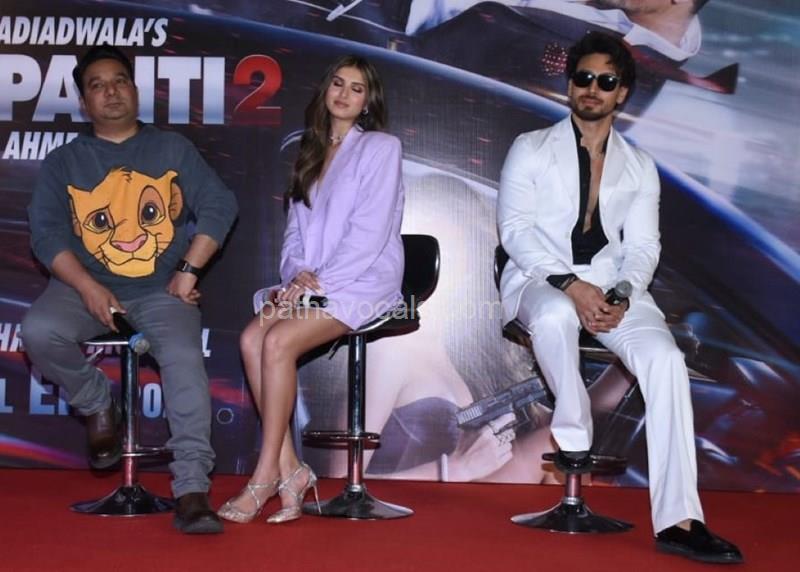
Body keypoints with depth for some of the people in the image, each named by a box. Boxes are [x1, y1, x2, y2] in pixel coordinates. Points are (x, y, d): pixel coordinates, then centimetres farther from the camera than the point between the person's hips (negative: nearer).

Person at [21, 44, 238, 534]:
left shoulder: (173, 149, 14)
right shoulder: (64, 162, 14)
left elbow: (219, 205, 6)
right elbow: (46, 231, 3)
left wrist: (190, 270, -8)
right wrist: (88, 288, -14)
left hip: (162, 290, -1)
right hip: (87, 287, 1)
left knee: (184, 356, -29)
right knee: (39, 330, -29)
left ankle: (192, 489, -29)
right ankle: (99, 405, 1)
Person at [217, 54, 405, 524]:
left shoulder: (381, 147, 0)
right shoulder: (311, 154, 21)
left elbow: (369, 234, -10)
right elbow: (295, 230, 18)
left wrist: (316, 282, -14)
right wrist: (296, 274, -3)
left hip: (363, 283, -6)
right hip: (310, 284, 6)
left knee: (279, 341, -28)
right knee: (252, 338, -22)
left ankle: (266, 476, -19)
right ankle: (289, 469, -20)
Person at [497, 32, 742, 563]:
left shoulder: (639, 166, 17)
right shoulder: (531, 149, 9)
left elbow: (642, 246, 9)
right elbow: (515, 228, -3)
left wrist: (623, 295, -13)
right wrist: (569, 285, -18)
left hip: (612, 285, 3)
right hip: (540, 279, -2)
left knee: (665, 358, -25)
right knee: (556, 316, -40)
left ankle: (678, 520, -27)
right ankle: (574, 436, -16)